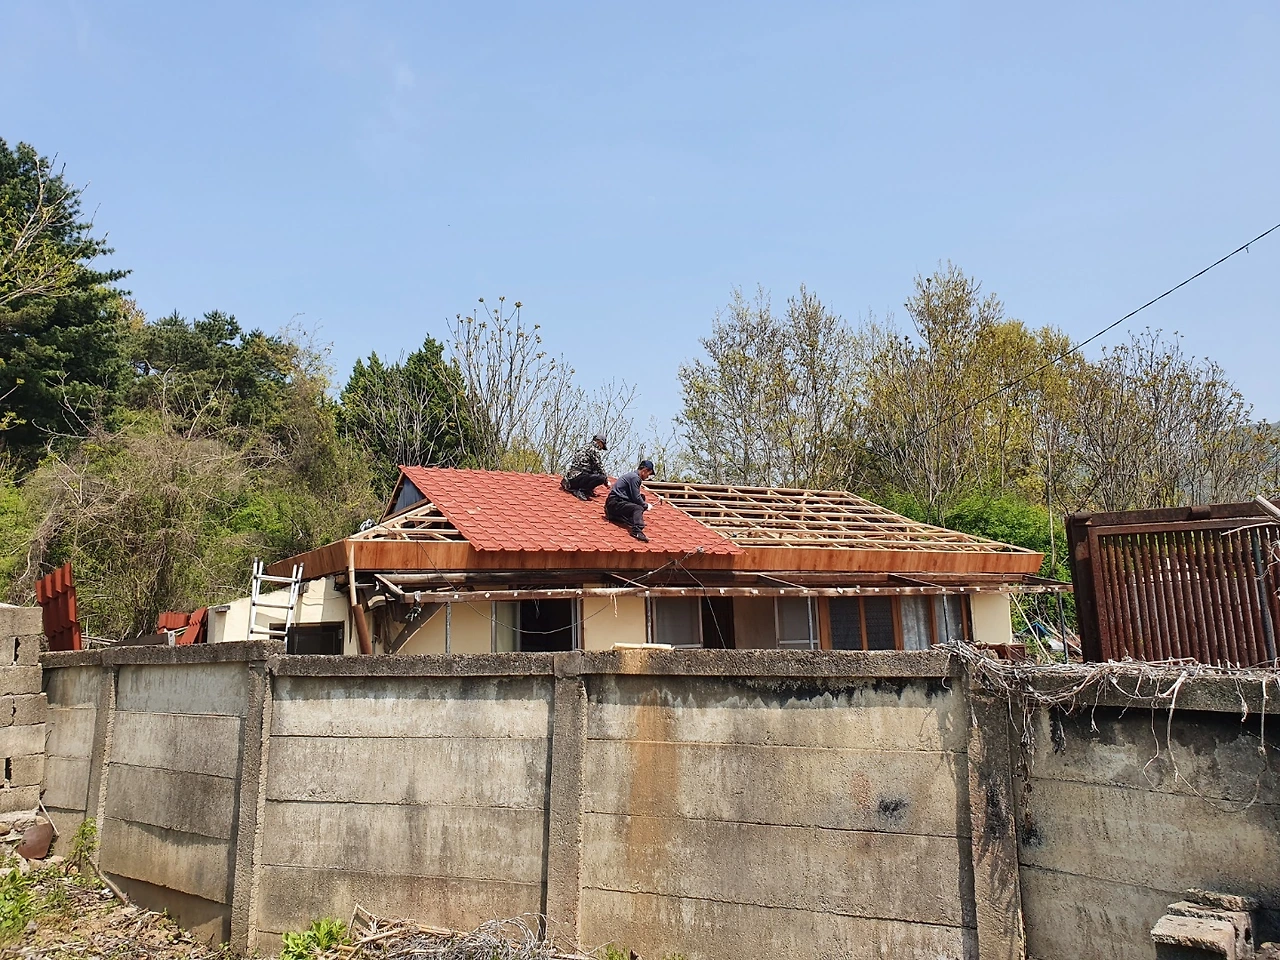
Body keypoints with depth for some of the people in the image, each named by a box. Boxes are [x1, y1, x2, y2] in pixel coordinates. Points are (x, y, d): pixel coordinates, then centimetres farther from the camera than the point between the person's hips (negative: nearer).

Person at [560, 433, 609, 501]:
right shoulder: (593, 449, -3)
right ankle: (580, 491, -18)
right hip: (577, 478, -10)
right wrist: (606, 480, 11)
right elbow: (600, 467, -2)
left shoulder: (585, 448, 25)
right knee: (601, 477, -21)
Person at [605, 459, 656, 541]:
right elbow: (636, 498, -14)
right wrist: (646, 505, 1)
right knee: (638, 509, -28)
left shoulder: (632, 475, 19)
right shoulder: (635, 477, -12)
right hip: (615, 503, -10)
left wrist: (639, 494, 11)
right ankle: (637, 530, -47)